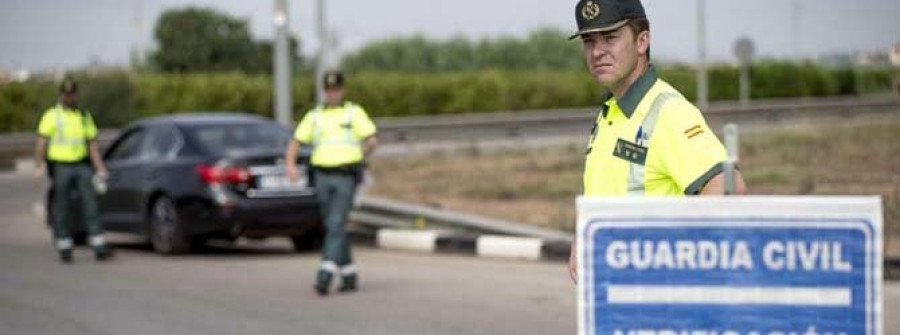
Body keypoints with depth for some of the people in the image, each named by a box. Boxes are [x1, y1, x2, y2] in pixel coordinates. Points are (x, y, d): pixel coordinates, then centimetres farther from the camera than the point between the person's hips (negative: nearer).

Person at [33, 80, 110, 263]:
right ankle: (64, 248, 10)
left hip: (82, 165, 3)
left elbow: (92, 144, 15)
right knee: (61, 210, 1)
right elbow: (41, 142, -8)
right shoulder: (51, 116, 1)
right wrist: (39, 166, -20)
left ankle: (99, 247, -9)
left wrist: (100, 169, 6)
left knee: (91, 205, -6)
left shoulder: (84, 116, 15)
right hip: (60, 166, -3)